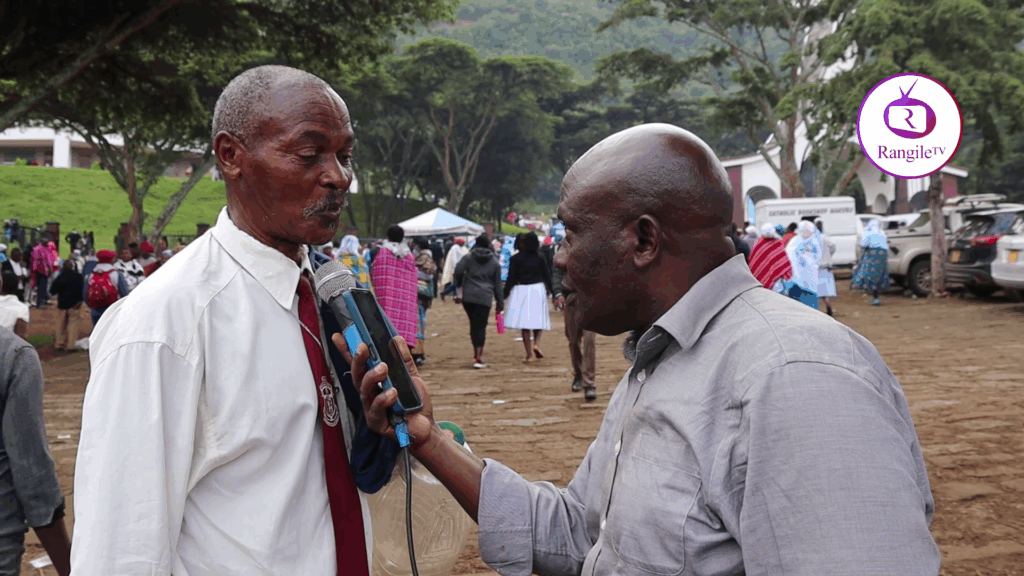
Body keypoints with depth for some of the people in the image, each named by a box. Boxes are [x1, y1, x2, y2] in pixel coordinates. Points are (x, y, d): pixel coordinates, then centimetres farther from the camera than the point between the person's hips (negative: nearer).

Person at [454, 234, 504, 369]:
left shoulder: (469, 257, 8)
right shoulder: (494, 262, 11)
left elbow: (458, 270, -7)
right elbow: (497, 283, 11)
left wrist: (459, 286, 10)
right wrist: (500, 302, 15)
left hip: (467, 296, 1)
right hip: (485, 297, -1)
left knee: (474, 324, 11)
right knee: (480, 326, -1)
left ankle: (477, 354, 12)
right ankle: (478, 357, -8)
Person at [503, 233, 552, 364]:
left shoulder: (515, 259, -5)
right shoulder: (539, 258, 1)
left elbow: (511, 278, -4)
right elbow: (547, 276, 4)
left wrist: (505, 294, 3)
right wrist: (552, 291, 13)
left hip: (521, 291, -1)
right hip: (538, 289, 1)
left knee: (524, 323, 3)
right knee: (538, 319, 15)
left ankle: (529, 354, 2)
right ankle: (536, 343, -9)